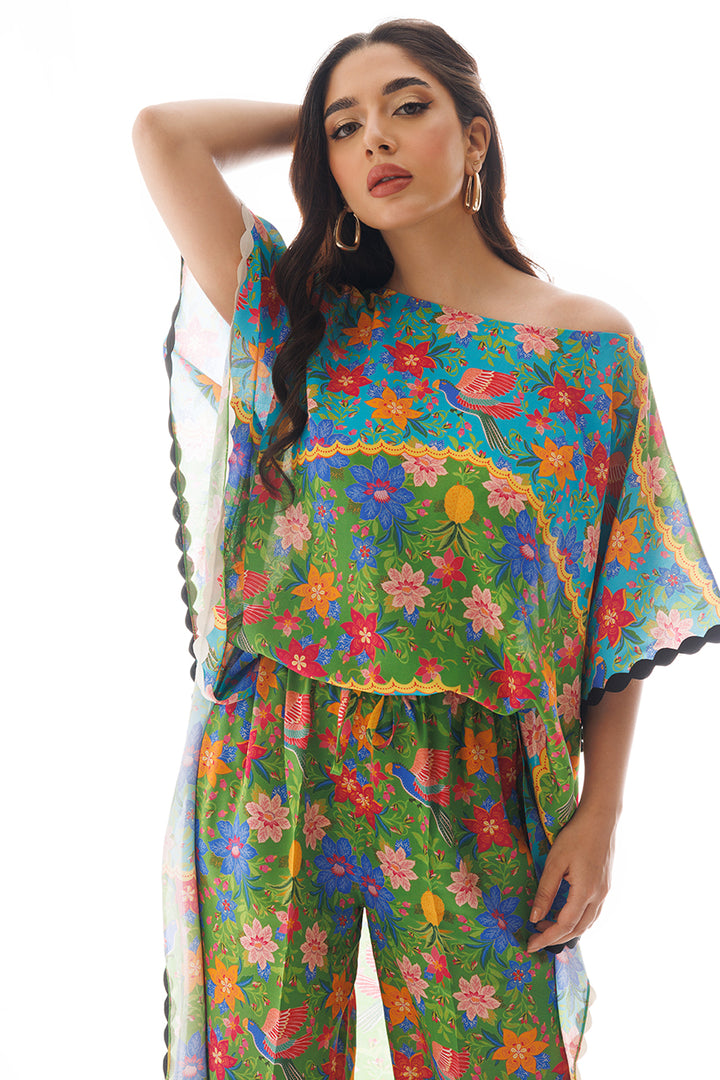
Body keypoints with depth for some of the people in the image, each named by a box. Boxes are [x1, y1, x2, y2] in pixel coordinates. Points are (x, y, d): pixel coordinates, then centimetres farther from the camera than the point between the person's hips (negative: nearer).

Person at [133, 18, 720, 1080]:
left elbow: (622, 604, 0)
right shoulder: (299, 320, 7)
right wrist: (319, 117, 12)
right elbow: (163, 130, 2)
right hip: (272, 765, 2)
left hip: (467, 791, -1)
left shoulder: (591, 345, 1)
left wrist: (599, 816, -5)